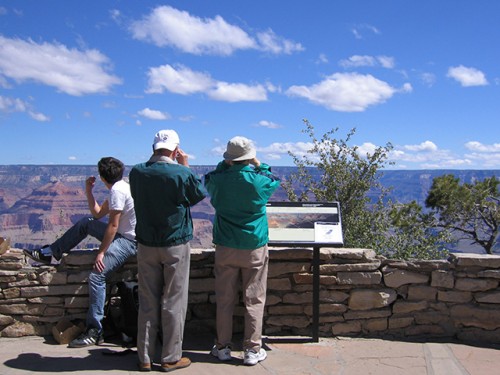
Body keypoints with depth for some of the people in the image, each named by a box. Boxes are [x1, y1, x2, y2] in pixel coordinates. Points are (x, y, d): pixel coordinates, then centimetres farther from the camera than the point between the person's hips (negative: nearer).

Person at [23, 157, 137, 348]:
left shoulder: (117, 190, -18)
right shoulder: (121, 187, 13)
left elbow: (113, 225, -20)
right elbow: (98, 214, 19)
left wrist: (101, 252, -16)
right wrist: (88, 191, 12)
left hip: (129, 241, -11)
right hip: (123, 234, 11)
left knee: (97, 276, -20)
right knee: (85, 223, 16)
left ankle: (94, 332, -14)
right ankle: (50, 252, 25)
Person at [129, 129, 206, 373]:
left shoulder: (137, 172, -4)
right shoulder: (181, 174, -16)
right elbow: (199, 193, 1)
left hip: (146, 245, 4)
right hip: (175, 245, -4)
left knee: (147, 302, 12)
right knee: (173, 303, 7)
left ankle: (145, 358, 19)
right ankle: (171, 358, 15)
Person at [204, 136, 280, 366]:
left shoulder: (219, 181, -8)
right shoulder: (259, 181, -10)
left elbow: (208, 180, 17)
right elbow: (275, 181, 13)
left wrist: (224, 165, 12)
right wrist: (260, 165, 21)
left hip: (225, 248, 2)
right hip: (254, 248, -1)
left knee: (224, 299, 11)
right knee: (254, 301, 7)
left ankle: (222, 347, 20)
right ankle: (252, 350, 12)